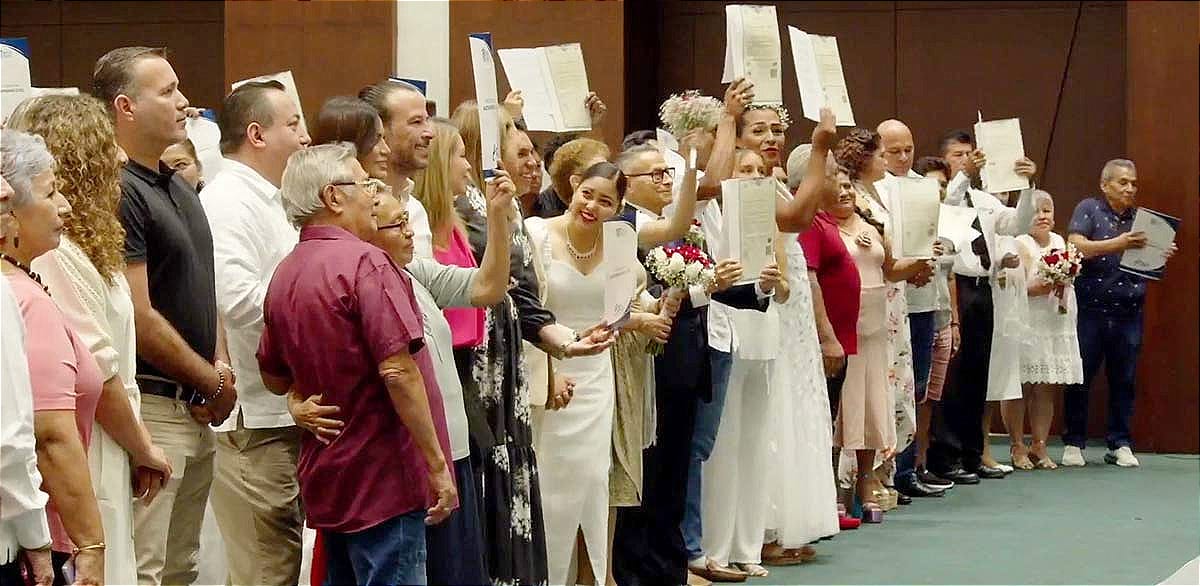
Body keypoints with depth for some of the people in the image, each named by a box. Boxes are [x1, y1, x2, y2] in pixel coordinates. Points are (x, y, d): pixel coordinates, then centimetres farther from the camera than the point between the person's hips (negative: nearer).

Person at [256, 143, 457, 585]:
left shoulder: (284, 275, 9)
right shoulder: (365, 262, -15)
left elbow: (275, 379, 18)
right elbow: (398, 370, -22)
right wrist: (437, 465, -17)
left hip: (327, 481, 9)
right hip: (384, 479, -8)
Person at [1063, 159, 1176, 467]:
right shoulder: (1089, 209, 1)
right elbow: (1076, 246, -13)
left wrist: (1163, 255, -7)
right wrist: (1118, 243, -24)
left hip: (1128, 314, 4)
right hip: (1090, 311, -4)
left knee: (1124, 381, 5)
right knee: (1080, 379, 1)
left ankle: (1120, 445, 13)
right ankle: (1073, 444, 10)